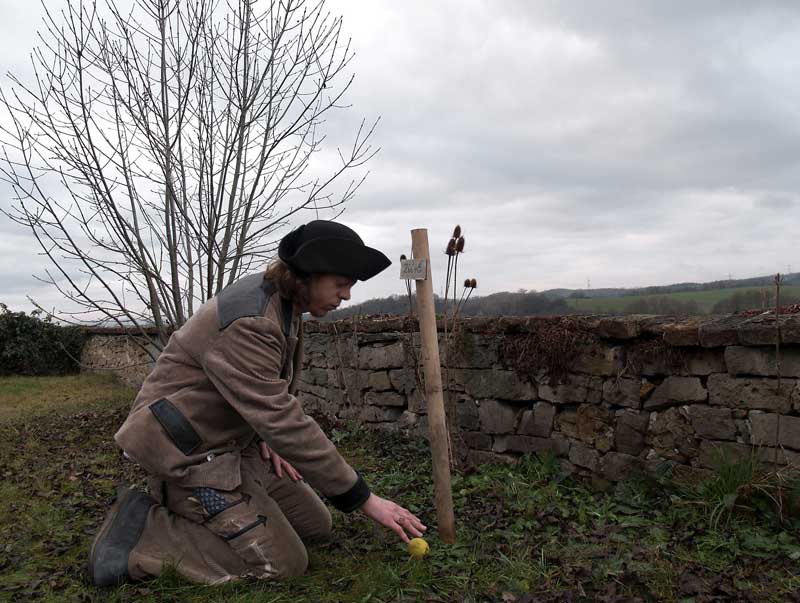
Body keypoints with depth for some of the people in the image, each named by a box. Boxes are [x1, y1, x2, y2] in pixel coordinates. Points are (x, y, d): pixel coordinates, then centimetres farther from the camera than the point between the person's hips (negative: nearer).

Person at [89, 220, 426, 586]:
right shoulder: (247, 321, -29)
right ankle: (141, 528, -4)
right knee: (284, 564, -12)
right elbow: (284, 420, -32)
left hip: (231, 441, 10)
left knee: (316, 526, 8)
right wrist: (363, 498, -26)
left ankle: (192, 511, 13)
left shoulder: (287, 306, 3)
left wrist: (268, 438, 0)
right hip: (187, 451, -9)